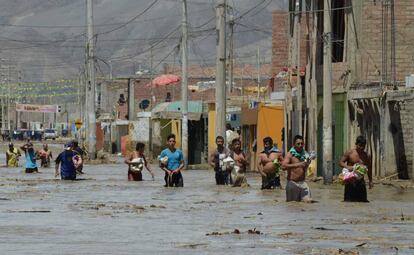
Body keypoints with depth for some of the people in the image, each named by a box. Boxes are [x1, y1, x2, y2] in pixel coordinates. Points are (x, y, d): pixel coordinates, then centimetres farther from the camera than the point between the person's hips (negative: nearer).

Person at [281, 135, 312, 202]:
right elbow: (284, 166, -22)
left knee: (308, 201, -13)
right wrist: (297, 165, -29)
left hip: (302, 183, 4)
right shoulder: (290, 154, -6)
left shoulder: (304, 154, 10)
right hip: (292, 183, -4)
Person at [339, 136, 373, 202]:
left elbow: (369, 169, 17)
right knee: (348, 199, -7)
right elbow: (341, 162, 0)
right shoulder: (349, 153, 0)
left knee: (362, 200, -1)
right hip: (350, 181, -3)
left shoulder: (367, 156, 9)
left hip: (360, 181, 3)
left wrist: (370, 181, 14)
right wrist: (347, 167, -20)